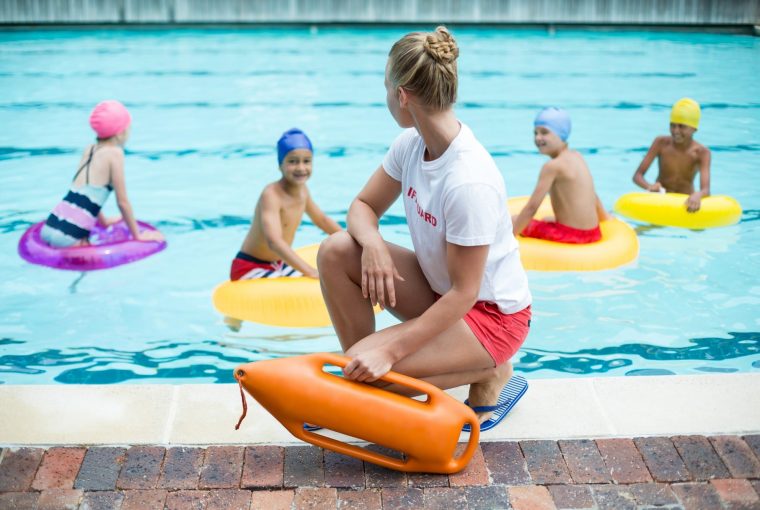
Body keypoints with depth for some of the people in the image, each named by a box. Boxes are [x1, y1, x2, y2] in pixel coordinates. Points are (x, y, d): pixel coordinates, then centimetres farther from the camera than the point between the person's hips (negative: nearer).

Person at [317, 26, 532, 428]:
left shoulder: (469, 181, -32)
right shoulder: (411, 143, -7)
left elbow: (464, 292, -27)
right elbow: (363, 206, 3)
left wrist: (389, 350, -28)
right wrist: (372, 243, -22)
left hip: (491, 314, -7)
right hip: (440, 289, 8)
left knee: (371, 369, -24)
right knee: (336, 252, -11)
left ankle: (487, 373, 1)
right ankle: (358, 378, 2)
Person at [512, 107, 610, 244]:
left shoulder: (552, 166, -16)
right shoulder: (577, 156, 8)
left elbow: (532, 207, -18)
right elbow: (591, 194, 21)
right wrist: (604, 217, 37)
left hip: (570, 235, -8)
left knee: (513, 221, 4)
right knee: (546, 220, 35)